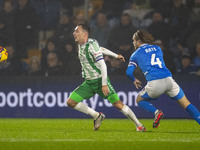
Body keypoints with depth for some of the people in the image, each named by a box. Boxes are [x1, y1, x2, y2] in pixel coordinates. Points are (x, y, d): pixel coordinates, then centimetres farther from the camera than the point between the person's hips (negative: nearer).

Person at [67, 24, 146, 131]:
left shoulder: (91, 45, -18)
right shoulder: (81, 45, 6)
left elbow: (102, 65, -22)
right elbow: (101, 49, 20)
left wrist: (104, 84, -27)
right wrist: (115, 55, 28)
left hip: (100, 80, -8)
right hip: (88, 83, 8)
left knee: (118, 104, -11)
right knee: (70, 102, -4)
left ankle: (139, 125, 1)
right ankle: (97, 116, 8)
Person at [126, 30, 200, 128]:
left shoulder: (136, 54, 13)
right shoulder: (157, 48, 23)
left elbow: (129, 72, 8)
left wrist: (134, 80, 27)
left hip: (154, 84, -3)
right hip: (169, 80, 3)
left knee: (140, 100, 23)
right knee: (186, 105, 12)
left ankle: (156, 112, -4)